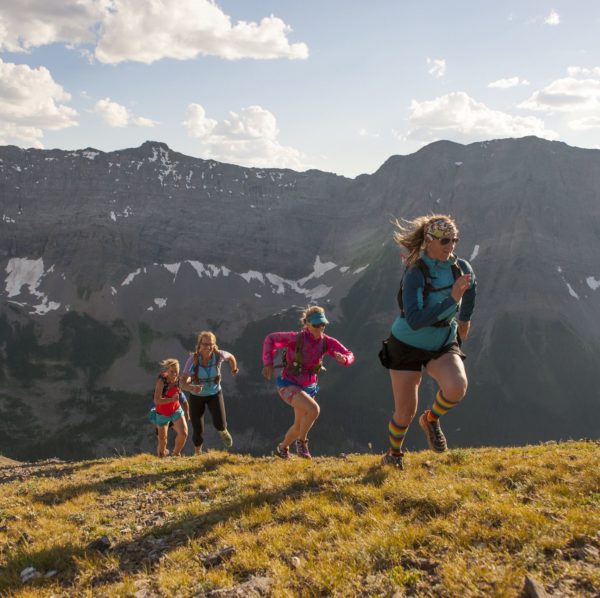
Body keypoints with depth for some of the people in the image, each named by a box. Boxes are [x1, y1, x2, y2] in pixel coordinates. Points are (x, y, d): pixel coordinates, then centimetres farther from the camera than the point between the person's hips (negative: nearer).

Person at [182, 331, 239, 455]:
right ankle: (197, 454, 36)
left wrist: (234, 369, 21)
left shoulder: (218, 355, -23)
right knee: (198, 432, 3)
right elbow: (184, 381, -33)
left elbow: (230, 357, 1)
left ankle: (223, 432, 22)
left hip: (215, 394, 1)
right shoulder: (193, 358, -28)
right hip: (196, 396, 0)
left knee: (220, 424, -19)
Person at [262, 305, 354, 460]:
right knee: (314, 410, -30)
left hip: (307, 387, 6)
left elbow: (349, 356, -14)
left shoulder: (327, 341, -14)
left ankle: (282, 448, 49)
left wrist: (343, 359, -38)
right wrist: (268, 364, -19)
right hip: (288, 385, -6)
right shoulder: (296, 338, -25)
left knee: (299, 427, 18)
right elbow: (271, 339, -12)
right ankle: (302, 441, -3)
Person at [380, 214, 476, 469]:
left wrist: (464, 319, 26)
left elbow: (470, 286, 17)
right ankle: (394, 454, 36)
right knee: (406, 412, 4)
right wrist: (452, 298, -39)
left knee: (457, 388, -28)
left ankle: (431, 420, 6)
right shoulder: (415, 273, -25)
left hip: (444, 345, 3)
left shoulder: (461, 268, -10)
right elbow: (415, 321, -34)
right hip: (408, 345, -3)